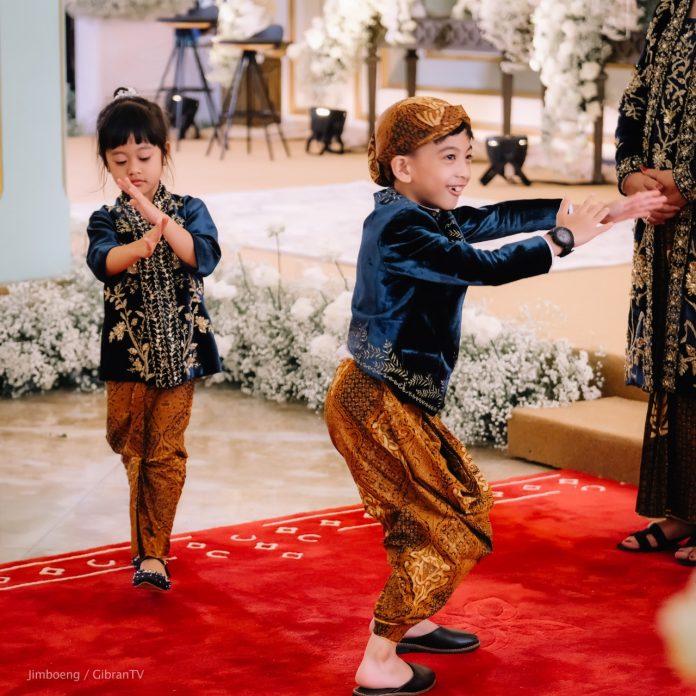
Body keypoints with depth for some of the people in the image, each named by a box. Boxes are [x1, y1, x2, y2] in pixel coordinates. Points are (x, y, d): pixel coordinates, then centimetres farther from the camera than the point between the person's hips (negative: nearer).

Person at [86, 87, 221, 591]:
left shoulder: (188, 210, -1)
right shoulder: (107, 220, 0)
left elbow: (204, 256, -20)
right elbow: (103, 261, -22)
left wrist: (159, 219, -33)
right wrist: (139, 248, -44)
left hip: (179, 350, -2)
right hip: (128, 354, 2)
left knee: (165, 453, -3)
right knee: (129, 444, 14)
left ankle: (152, 553, 3)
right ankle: (148, 541, 40)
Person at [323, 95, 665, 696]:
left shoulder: (422, 216, 6)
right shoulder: (402, 229, -23)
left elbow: (496, 218, 7)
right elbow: (484, 267, -29)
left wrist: (597, 213, 4)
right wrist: (565, 238, -18)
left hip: (397, 400, 10)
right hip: (378, 405, -10)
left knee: (463, 500, 23)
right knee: (448, 524, -2)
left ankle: (408, 623, 37)